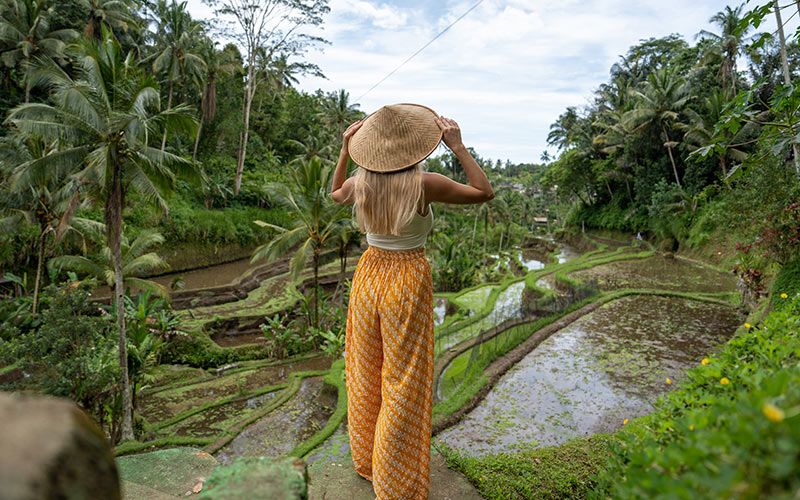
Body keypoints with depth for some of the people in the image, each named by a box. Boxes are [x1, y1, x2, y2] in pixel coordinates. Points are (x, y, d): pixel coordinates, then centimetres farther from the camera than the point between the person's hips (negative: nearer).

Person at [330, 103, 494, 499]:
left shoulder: (359, 183, -6)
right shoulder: (424, 184, -18)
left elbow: (334, 193, 19)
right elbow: (484, 192, -5)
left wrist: (345, 149, 15)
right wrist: (457, 145, -5)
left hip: (368, 276, 5)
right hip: (408, 280, -4)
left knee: (366, 375, 21)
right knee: (403, 384, 10)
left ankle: (365, 459, 41)